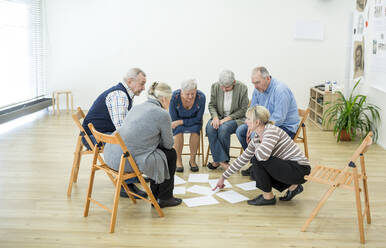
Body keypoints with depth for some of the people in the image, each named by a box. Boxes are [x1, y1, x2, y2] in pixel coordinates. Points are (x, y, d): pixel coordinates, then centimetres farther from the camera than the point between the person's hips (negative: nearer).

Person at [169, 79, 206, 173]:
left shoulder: (201, 97, -24)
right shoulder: (175, 96, -26)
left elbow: (198, 119, -17)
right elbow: (173, 119, -15)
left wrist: (181, 122, -25)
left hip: (193, 121, 1)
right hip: (178, 123, -1)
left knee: (195, 129, -31)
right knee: (179, 130, -32)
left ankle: (192, 160, -13)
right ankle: (178, 160, -16)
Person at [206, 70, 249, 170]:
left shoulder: (242, 88, -11)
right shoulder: (215, 87, -2)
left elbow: (243, 109, -7)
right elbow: (212, 105, 6)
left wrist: (228, 118, -17)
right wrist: (215, 117, -15)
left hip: (235, 118, -3)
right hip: (219, 117, 3)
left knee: (223, 129, -34)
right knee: (210, 128, -30)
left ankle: (218, 160, -15)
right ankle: (222, 160, -26)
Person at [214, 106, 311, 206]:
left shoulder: (272, 130, -21)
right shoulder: (256, 139, 6)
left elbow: (262, 155, -38)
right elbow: (242, 159, 15)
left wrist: (257, 149, -12)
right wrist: (223, 177, 19)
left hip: (300, 169, -9)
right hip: (287, 167, 9)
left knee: (258, 159, -19)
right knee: (255, 173, 11)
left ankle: (268, 197, -5)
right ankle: (292, 186, 12)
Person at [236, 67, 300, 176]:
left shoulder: (281, 90, -25)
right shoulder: (258, 89, 0)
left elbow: (278, 118, -28)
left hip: (286, 127, -9)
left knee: (255, 136, -30)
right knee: (240, 130, -1)